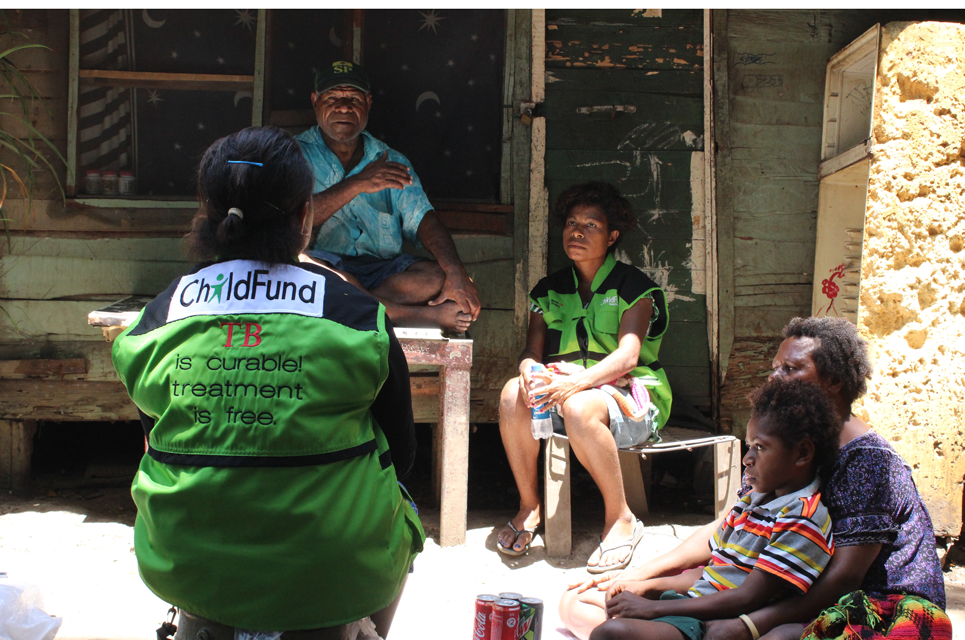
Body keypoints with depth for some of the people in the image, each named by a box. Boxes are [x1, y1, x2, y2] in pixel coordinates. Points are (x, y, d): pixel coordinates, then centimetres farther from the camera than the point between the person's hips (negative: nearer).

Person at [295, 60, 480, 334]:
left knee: (439, 278, -23)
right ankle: (424, 316, -28)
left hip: (382, 268, 3)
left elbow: (423, 220, 2)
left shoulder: (391, 162, 18)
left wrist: (456, 272, -17)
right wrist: (356, 184, -18)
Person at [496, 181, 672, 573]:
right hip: (563, 393, 4)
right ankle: (528, 506, -11)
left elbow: (627, 356, -15)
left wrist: (578, 382, -33)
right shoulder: (549, 289, 14)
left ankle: (620, 518, -19)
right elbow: (533, 349, 6)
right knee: (513, 394, -26)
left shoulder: (635, 287, -1)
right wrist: (529, 369, -21)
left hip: (627, 399, -4)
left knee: (579, 407, -37)